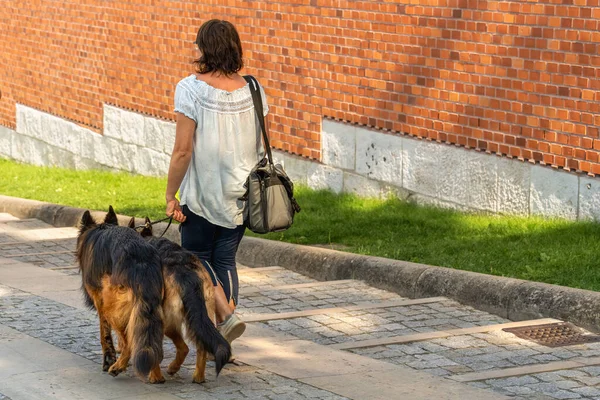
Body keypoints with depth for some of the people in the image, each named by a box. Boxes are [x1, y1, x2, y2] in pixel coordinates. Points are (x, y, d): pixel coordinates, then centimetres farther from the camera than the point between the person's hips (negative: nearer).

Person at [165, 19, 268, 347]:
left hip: (202, 194, -4)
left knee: (197, 257, 13)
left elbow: (183, 150, -16)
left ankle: (226, 315, -8)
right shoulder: (251, 90, 0)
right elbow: (261, 147, 6)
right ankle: (221, 340, 13)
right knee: (226, 260, 13)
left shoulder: (191, 89, -15)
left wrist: (170, 195, -7)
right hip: (240, 194, 4)